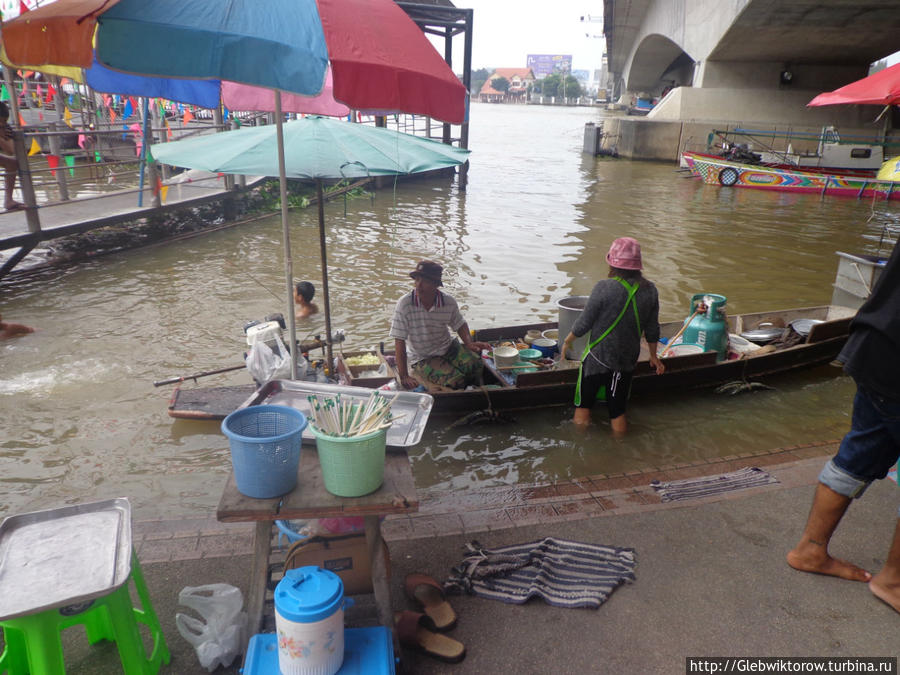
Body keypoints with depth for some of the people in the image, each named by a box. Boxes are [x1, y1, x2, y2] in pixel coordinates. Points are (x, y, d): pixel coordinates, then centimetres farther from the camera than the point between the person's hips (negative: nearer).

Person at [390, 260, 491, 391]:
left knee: (475, 364, -20)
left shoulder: (449, 302, -9)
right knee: (456, 380, -26)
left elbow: (459, 324, 11)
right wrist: (403, 377, -21)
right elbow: (399, 342, -18)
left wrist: (469, 343, -9)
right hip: (421, 359, -4)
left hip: (448, 347, 4)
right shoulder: (404, 304, -20)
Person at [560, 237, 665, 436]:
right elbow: (652, 329, 7)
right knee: (618, 411, 17)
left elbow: (584, 323, -12)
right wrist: (653, 356, 22)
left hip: (598, 358, -4)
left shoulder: (604, 288, -19)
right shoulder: (650, 290, -3)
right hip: (628, 360, 5)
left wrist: (567, 341, 6)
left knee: (583, 407, 13)